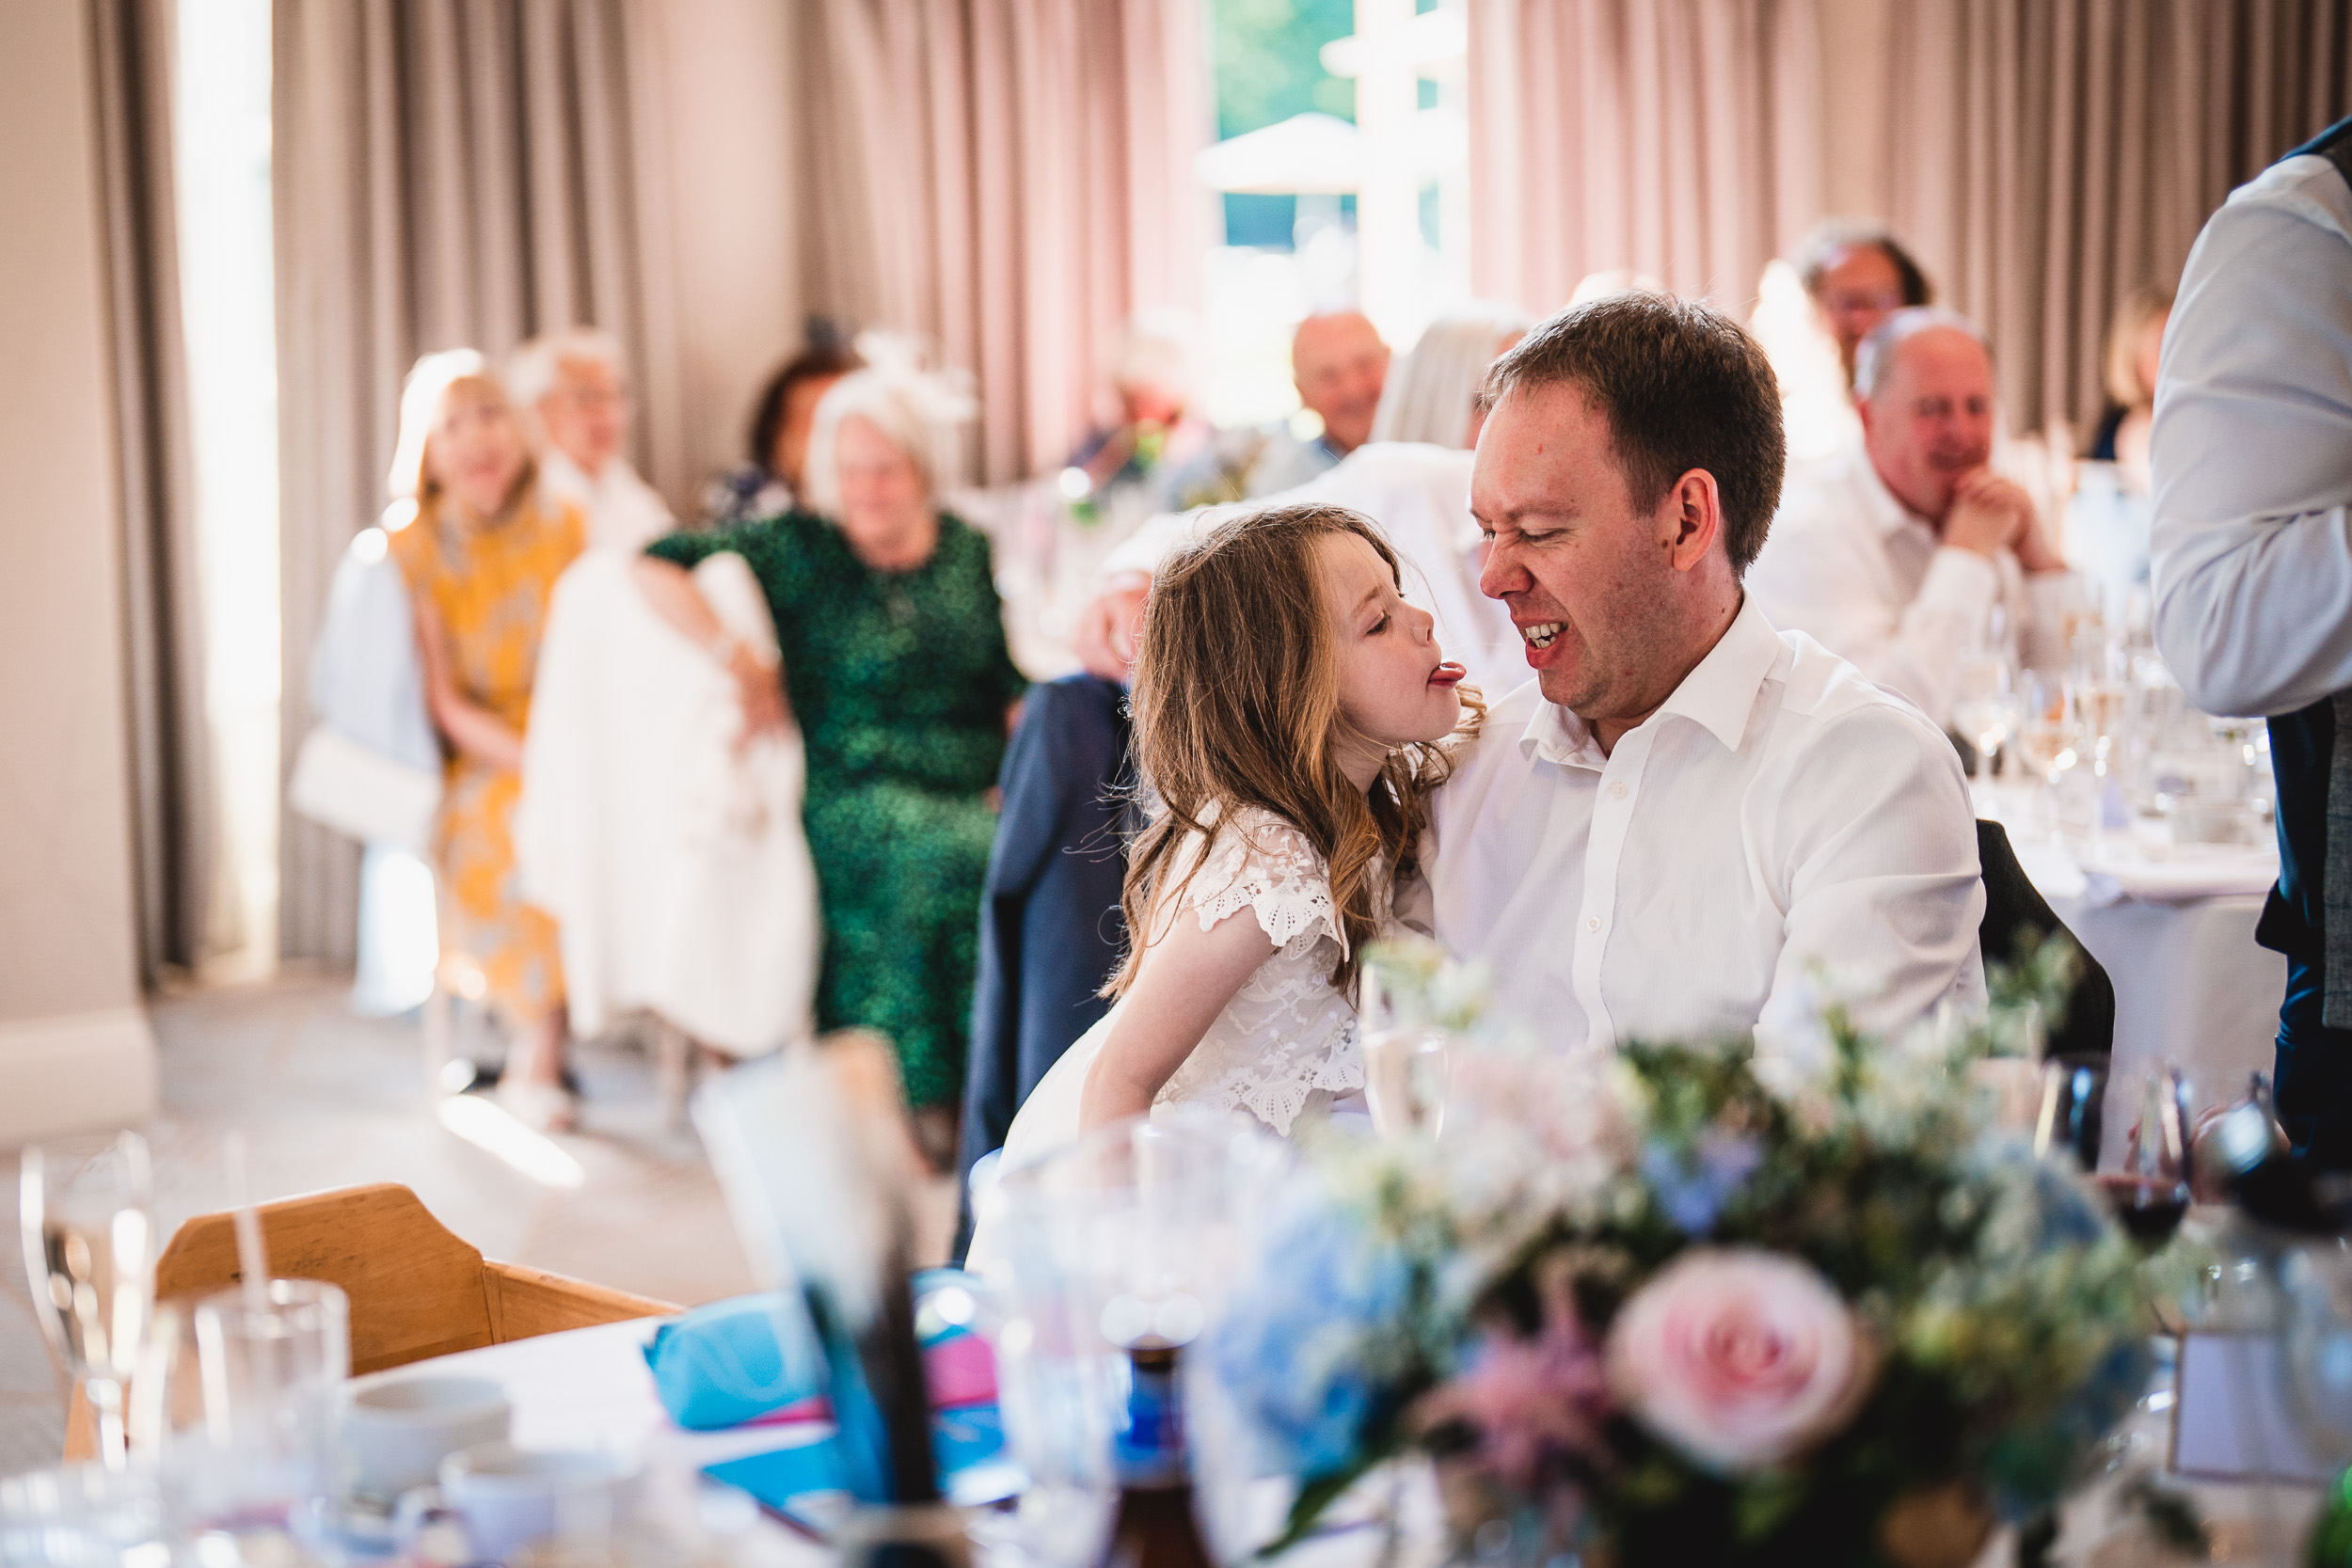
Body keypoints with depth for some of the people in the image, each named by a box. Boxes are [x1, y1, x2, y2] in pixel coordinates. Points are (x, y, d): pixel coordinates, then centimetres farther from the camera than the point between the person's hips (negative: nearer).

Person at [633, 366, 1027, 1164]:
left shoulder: (969, 551, 16)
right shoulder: (802, 548, 3)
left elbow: (1009, 684, 17)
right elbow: (657, 565, -5)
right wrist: (739, 658, -14)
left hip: (976, 789, 4)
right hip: (852, 792, -3)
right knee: (946, 859, -36)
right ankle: (923, 1096, -23)